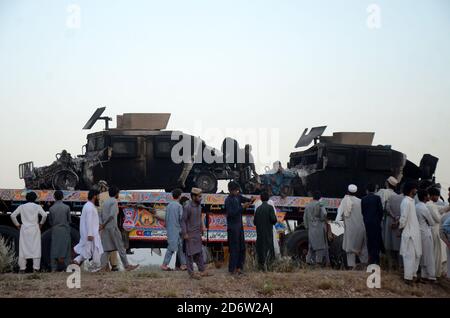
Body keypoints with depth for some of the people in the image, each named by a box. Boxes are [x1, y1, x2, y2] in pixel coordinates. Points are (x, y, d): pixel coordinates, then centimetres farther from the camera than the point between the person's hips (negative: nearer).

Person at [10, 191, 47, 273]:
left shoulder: (22, 207, 4)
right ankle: (36, 268, 1)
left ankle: (22, 268, 7)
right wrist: (41, 223, 2)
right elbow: (44, 215, -13)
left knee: (23, 248, 6)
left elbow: (13, 215, -2)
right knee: (36, 248, 3)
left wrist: (17, 224, 8)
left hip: (24, 229, 2)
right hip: (35, 229, -1)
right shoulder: (37, 206, -1)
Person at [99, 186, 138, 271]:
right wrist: (103, 224, -13)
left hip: (105, 228, 8)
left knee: (107, 248, 6)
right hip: (112, 227, -8)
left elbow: (102, 215, 14)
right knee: (120, 247, -4)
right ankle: (126, 265, -2)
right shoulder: (114, 201, -8)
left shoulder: (105, 202, 16)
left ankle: (104, 266, -4)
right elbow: (111, 215, -19)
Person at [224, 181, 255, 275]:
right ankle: (232, 269, 6)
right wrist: (242, 207, -24)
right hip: (232, 227, -8)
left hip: (239, 226, 8)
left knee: (242, 247, 12)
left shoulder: (238, 197, 7)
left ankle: (239, 266, 23)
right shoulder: (228, 200, -14)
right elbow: (231, 213, -22)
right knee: (234, 248, -3)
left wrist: (251, 201, -16)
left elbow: (246, 200, 7)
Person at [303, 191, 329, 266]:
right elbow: (324, 214, -17)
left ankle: (309, 259, 5)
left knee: (312, 244, 11)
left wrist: (307, 226, 19)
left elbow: (305, 218, 12)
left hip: (311, 228, 5)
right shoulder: (320, 205, -7)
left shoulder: (307, 206, 9)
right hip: (319, 227, -5)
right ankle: (319, 259, -3)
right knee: (321, 243, 2)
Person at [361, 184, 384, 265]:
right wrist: (380, 219, 9)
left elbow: (362, 211, 4)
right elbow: (381, 210, -6)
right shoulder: (377, 198, -7)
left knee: (369, 240, 10)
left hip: (367, 222, 3)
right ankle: (376, 259, 0)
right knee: (377, 240, 3)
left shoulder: (363, 199, 1)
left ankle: (371, 259, 13)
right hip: (376, 222, -3)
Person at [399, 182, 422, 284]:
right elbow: (403, 218, -18)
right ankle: (408, 277, 7)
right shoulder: (406, 202, -20)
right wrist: (401, 228, -3)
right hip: (409, 233, -9)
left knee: (417, 255, 16)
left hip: (415, 232, 9)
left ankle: (413, 274, 28)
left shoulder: (412, 200, 10)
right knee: (410, 256, -1)